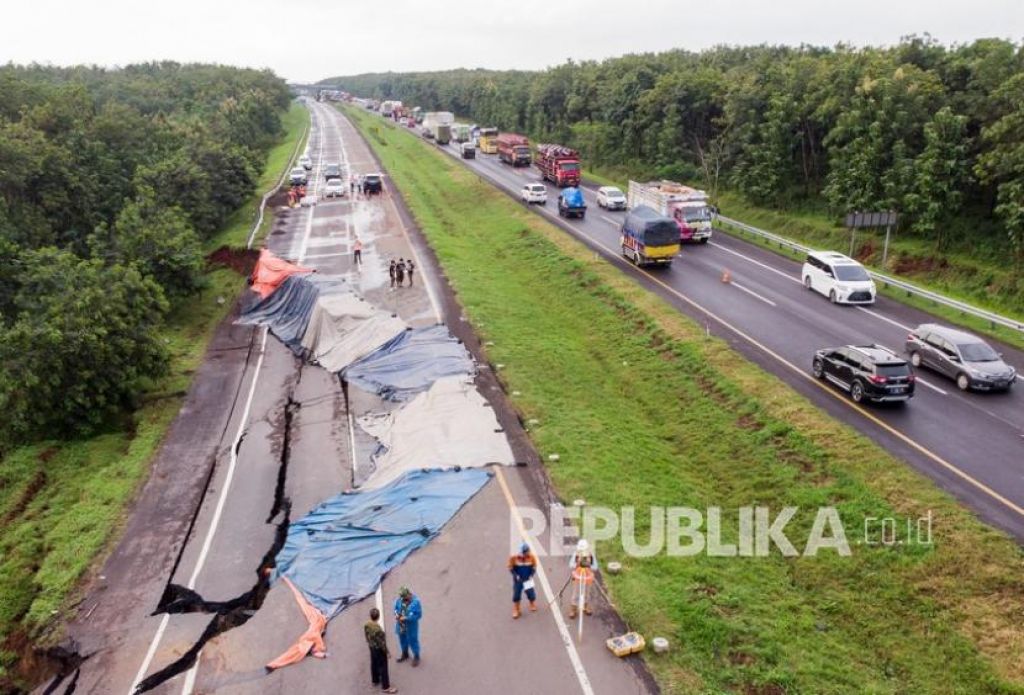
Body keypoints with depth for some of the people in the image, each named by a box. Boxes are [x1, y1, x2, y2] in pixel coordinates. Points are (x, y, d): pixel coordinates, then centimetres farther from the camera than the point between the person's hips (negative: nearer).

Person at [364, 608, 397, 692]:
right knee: (383, 667, 8)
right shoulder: (378, 629, -37)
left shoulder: (366, 625, -14)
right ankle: (386, 687, 22)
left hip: (371, 647, 8)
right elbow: (382, 643, -26)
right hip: (379, 649, -8)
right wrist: (387, 652, -11)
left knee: (374, 664, 27)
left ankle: (375, 680, 48)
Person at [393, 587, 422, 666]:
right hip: (401, 625, 5)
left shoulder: (416, 601, -28)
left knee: (413, 641, 12)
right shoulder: (399, 599, -12)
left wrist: (406, 618, -27)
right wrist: (396, 614, -16)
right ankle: (405, 654, 50)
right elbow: (396, 607, 6)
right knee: (402, 639, 25)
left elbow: (418, 615, -23)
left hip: (411, 626, -5)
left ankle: (416, 657, 37)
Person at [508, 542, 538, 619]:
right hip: (518, 580, -1)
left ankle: (533, 605, 36)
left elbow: (534, 567, 2)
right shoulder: (514, 558, -18)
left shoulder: (532, 557, -11)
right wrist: (516, 575, -15)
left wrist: (531, 575, -10)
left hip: (528, 579, 1)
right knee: (516, 594, 0)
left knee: (531, 593, 4)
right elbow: (510, 568, -6)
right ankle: (516, 611, 18)